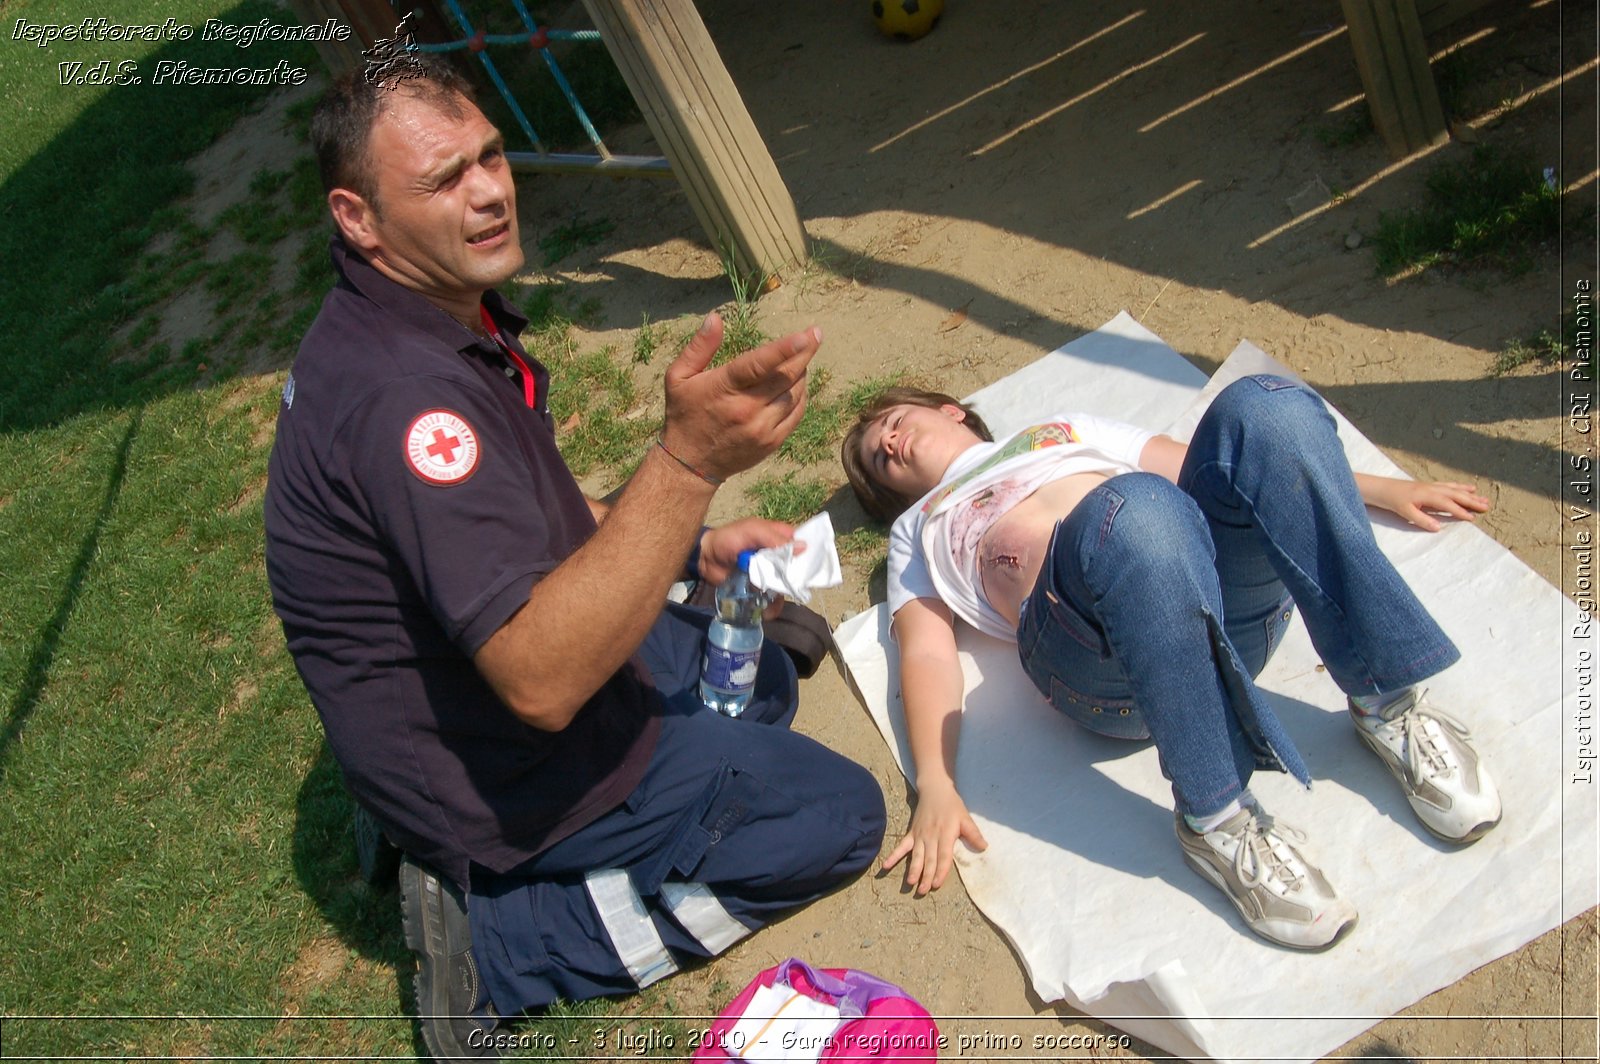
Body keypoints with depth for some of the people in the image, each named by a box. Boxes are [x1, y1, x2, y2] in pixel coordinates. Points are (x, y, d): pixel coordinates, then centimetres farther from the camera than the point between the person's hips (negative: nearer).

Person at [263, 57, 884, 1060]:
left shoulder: (448, 310, 1)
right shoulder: (399, 392, -32)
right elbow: (540, 682, -40)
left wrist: (693, 546, 2)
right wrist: (688, 460, -47)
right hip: (493, 772, -9)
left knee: (763, 678, 25)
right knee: (843, 815, -1)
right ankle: (498, 937, -2)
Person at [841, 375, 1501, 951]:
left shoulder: (1067, 429, 39)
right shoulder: (917, 528, 31)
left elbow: (1215, 472, 34)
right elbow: (926, 651, 14)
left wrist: (1383, 491, 25)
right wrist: (934, 783, -5)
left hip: (1232, 600, 3)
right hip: (1099, 659, -3)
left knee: (1262, 407, -24)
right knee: (1135, 507, -36)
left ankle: (1386, 705, -18)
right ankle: (1216, 817, -29)